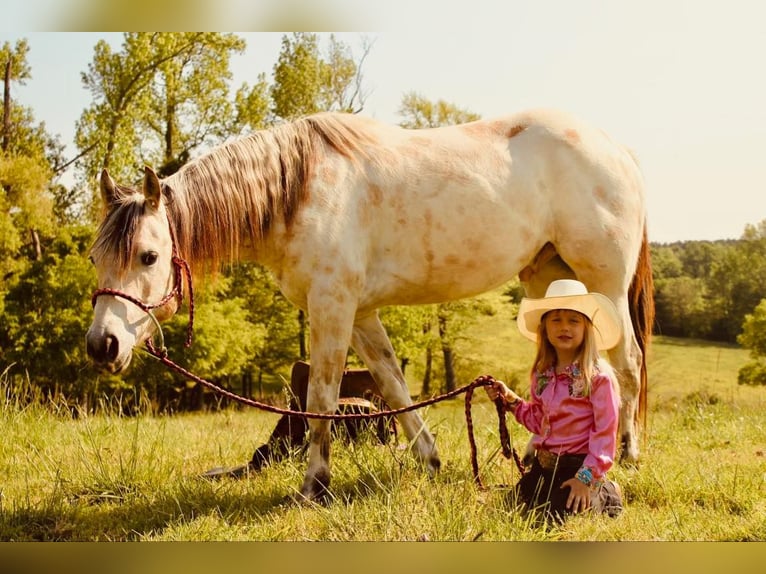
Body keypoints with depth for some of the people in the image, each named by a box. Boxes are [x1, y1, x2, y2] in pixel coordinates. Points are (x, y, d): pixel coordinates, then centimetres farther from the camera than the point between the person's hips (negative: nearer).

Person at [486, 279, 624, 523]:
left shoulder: (599, 375, -16)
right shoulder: (542, 374, 6)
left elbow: (605, 430, -18)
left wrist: (586, 477, -22)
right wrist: (510, 400, 4)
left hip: (578, 465, -7)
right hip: (543, 465, 7)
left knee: (559, 517, -17)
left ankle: (606, 495, 13)